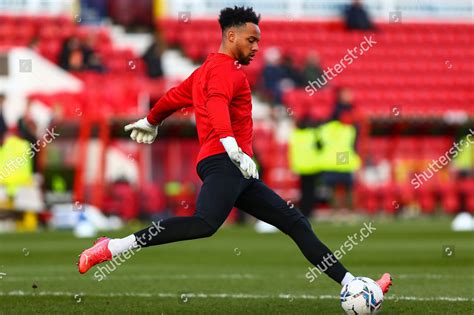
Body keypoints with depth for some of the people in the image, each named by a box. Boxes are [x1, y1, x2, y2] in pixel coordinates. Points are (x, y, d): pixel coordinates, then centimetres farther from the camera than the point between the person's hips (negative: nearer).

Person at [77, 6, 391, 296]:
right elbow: (216, 105, -26)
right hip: (222, 164, -11)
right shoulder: (226, 69, -6)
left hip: (235, 172, 11)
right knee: (205, 223, -34)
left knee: (296, 223, 8)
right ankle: (111, 248, -33)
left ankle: (351, 283, 6)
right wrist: (233, 148, -39)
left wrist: (150, 122, 58)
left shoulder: (206, 70, 27)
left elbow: (174, 97, 40)